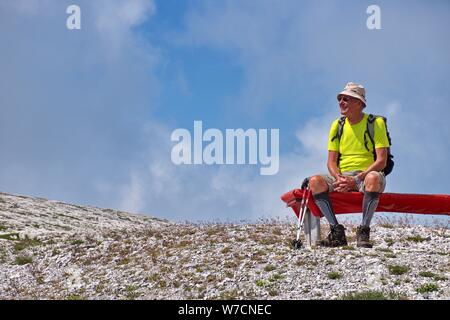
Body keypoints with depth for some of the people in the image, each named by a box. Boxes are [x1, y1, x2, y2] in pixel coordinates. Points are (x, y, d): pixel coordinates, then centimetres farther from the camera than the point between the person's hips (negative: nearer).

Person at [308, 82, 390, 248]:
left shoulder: (376, 123, -2)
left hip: (367, 173, -4)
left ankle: (363, 231, -28)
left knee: (374, 178, -40)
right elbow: (331, 161, 7)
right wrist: (338, 178, -16)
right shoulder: (337, 125, 10)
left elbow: (382, 161, -10)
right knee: (315, 181, -26)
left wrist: (357, 179, -21)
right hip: (341, 175, 4)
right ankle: (337, 231, -19)